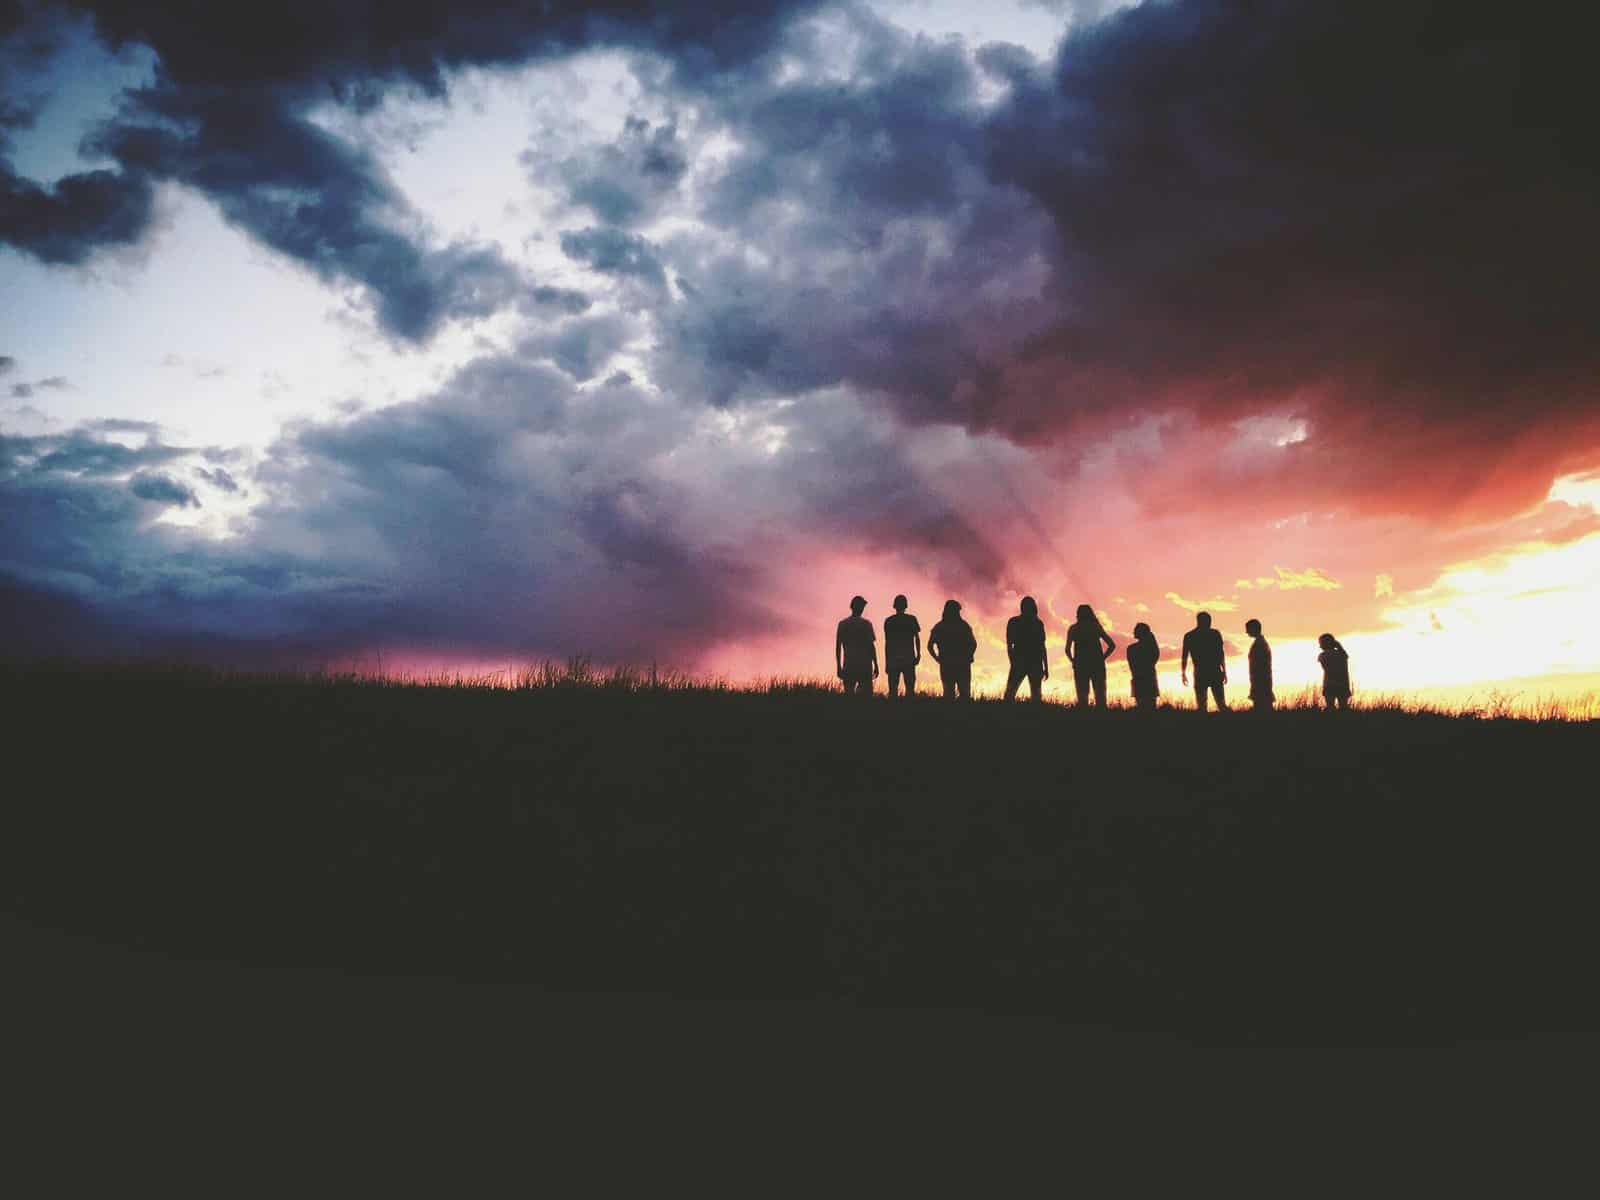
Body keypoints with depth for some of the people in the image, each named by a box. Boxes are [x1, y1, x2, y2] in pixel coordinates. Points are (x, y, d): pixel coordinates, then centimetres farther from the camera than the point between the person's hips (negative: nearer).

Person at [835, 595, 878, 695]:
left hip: (848, 666, 3)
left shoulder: (842, 624, 6)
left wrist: (839, 667, 11)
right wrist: (876, 666, 2)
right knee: (866, 694, -1)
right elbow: (871, 646, -4)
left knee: (848, 694, 5)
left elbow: (837, 647, 6)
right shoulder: (866, 624, -2)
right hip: (865, 665, -2)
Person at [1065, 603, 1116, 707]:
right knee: (1100, 696, 5)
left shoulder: (1073, 628, 4)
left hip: (1080, 665, -1)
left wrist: (1073, 661, 9)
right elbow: (1112, 645, 4)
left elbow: (1067, 649, -5)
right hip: (1097, 665, 1)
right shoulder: (1097, 627, 9)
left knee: (1082, 696, 1)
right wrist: (1102, 658, 9)